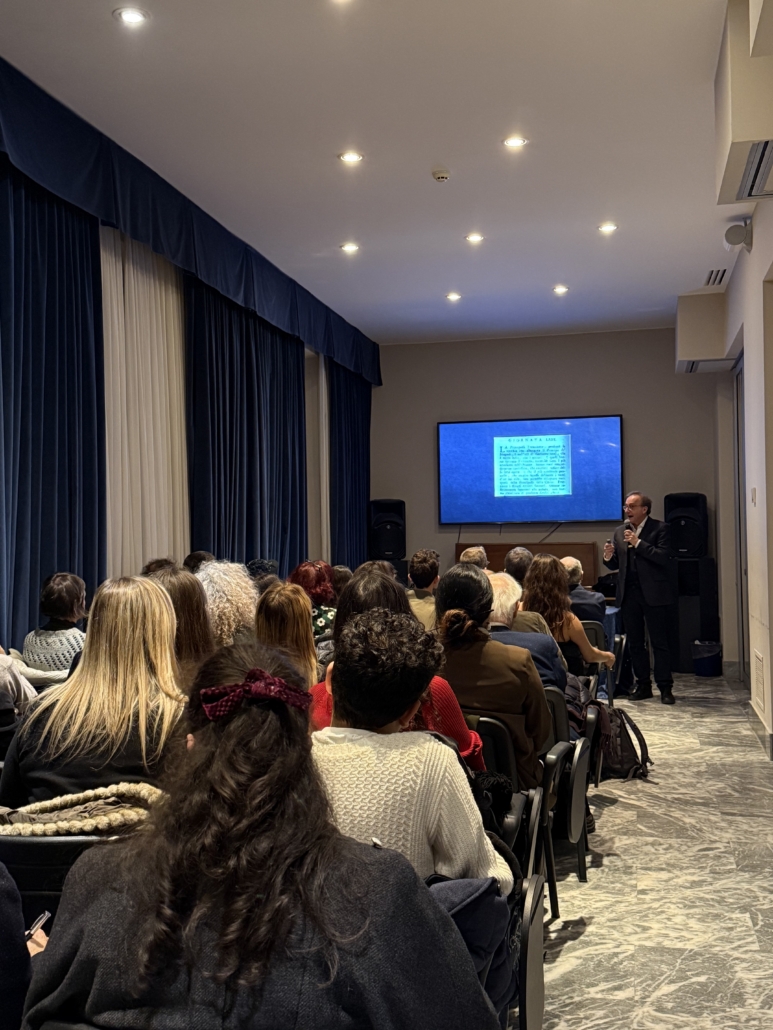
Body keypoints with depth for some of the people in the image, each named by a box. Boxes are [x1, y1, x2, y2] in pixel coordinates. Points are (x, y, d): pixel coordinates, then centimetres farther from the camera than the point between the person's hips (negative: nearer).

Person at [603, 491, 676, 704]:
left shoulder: (660, 528, -3)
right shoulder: (620, 532, 13)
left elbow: (664, 557, -16)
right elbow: (615, 565, 14)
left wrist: (638, 543, -19)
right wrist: (608, 557, -8)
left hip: (653, 593, -5)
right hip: (629, 594, 5)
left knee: (659, 642, -1)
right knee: (635, 643, 10)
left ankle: (665, 688, 5)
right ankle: (643, 685, 19)